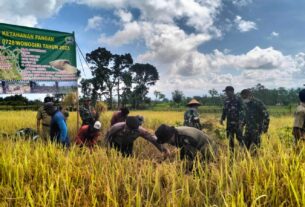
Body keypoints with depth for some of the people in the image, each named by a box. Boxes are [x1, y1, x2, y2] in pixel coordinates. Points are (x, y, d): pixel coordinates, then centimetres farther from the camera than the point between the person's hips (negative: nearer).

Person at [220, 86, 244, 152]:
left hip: (237, 122, -6)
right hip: (229, 122, 6)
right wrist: (222, 118, 6)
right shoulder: (226, 100, 9)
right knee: (230, 138, 9)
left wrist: (240, 121, -20)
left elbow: (242, 111, -13)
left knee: (239, 137, -4)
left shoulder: (238, 100, -9)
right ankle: (231, 151, 18)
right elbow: (224, 110, 17)